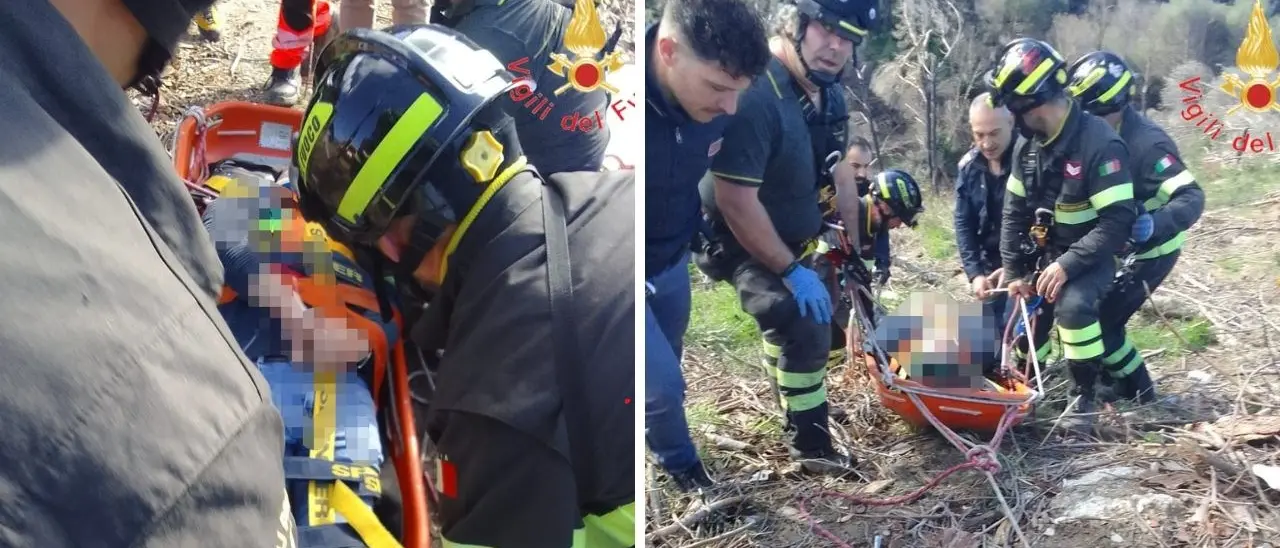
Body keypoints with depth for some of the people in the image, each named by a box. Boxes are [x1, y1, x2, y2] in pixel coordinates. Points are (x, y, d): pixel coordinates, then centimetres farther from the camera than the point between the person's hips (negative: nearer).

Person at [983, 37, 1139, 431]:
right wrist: (1013, 271, -1)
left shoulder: (1100, 144, -24)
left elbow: (1118, 221, -26)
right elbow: (1015, 211, 5)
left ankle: (1084, 396, -11)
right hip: (1046, 251, 7)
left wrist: (1069, 265, -31)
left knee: (1074, 306, -29)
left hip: (1089, 255, -7)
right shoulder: (1028, 144, -2)